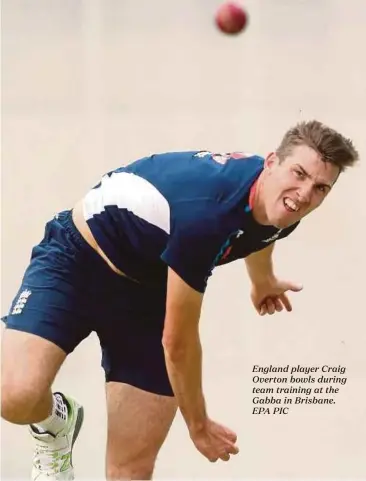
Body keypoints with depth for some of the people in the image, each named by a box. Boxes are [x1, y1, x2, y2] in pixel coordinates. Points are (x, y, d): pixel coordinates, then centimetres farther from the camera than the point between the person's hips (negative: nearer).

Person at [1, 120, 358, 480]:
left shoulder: (279, 207, -11)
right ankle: (54, 421, 5)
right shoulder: (207, 211, -36)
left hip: (149, 290, 7)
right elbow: (177, 342, -23)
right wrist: (198, 424, -8)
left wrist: (262, 283, 42)